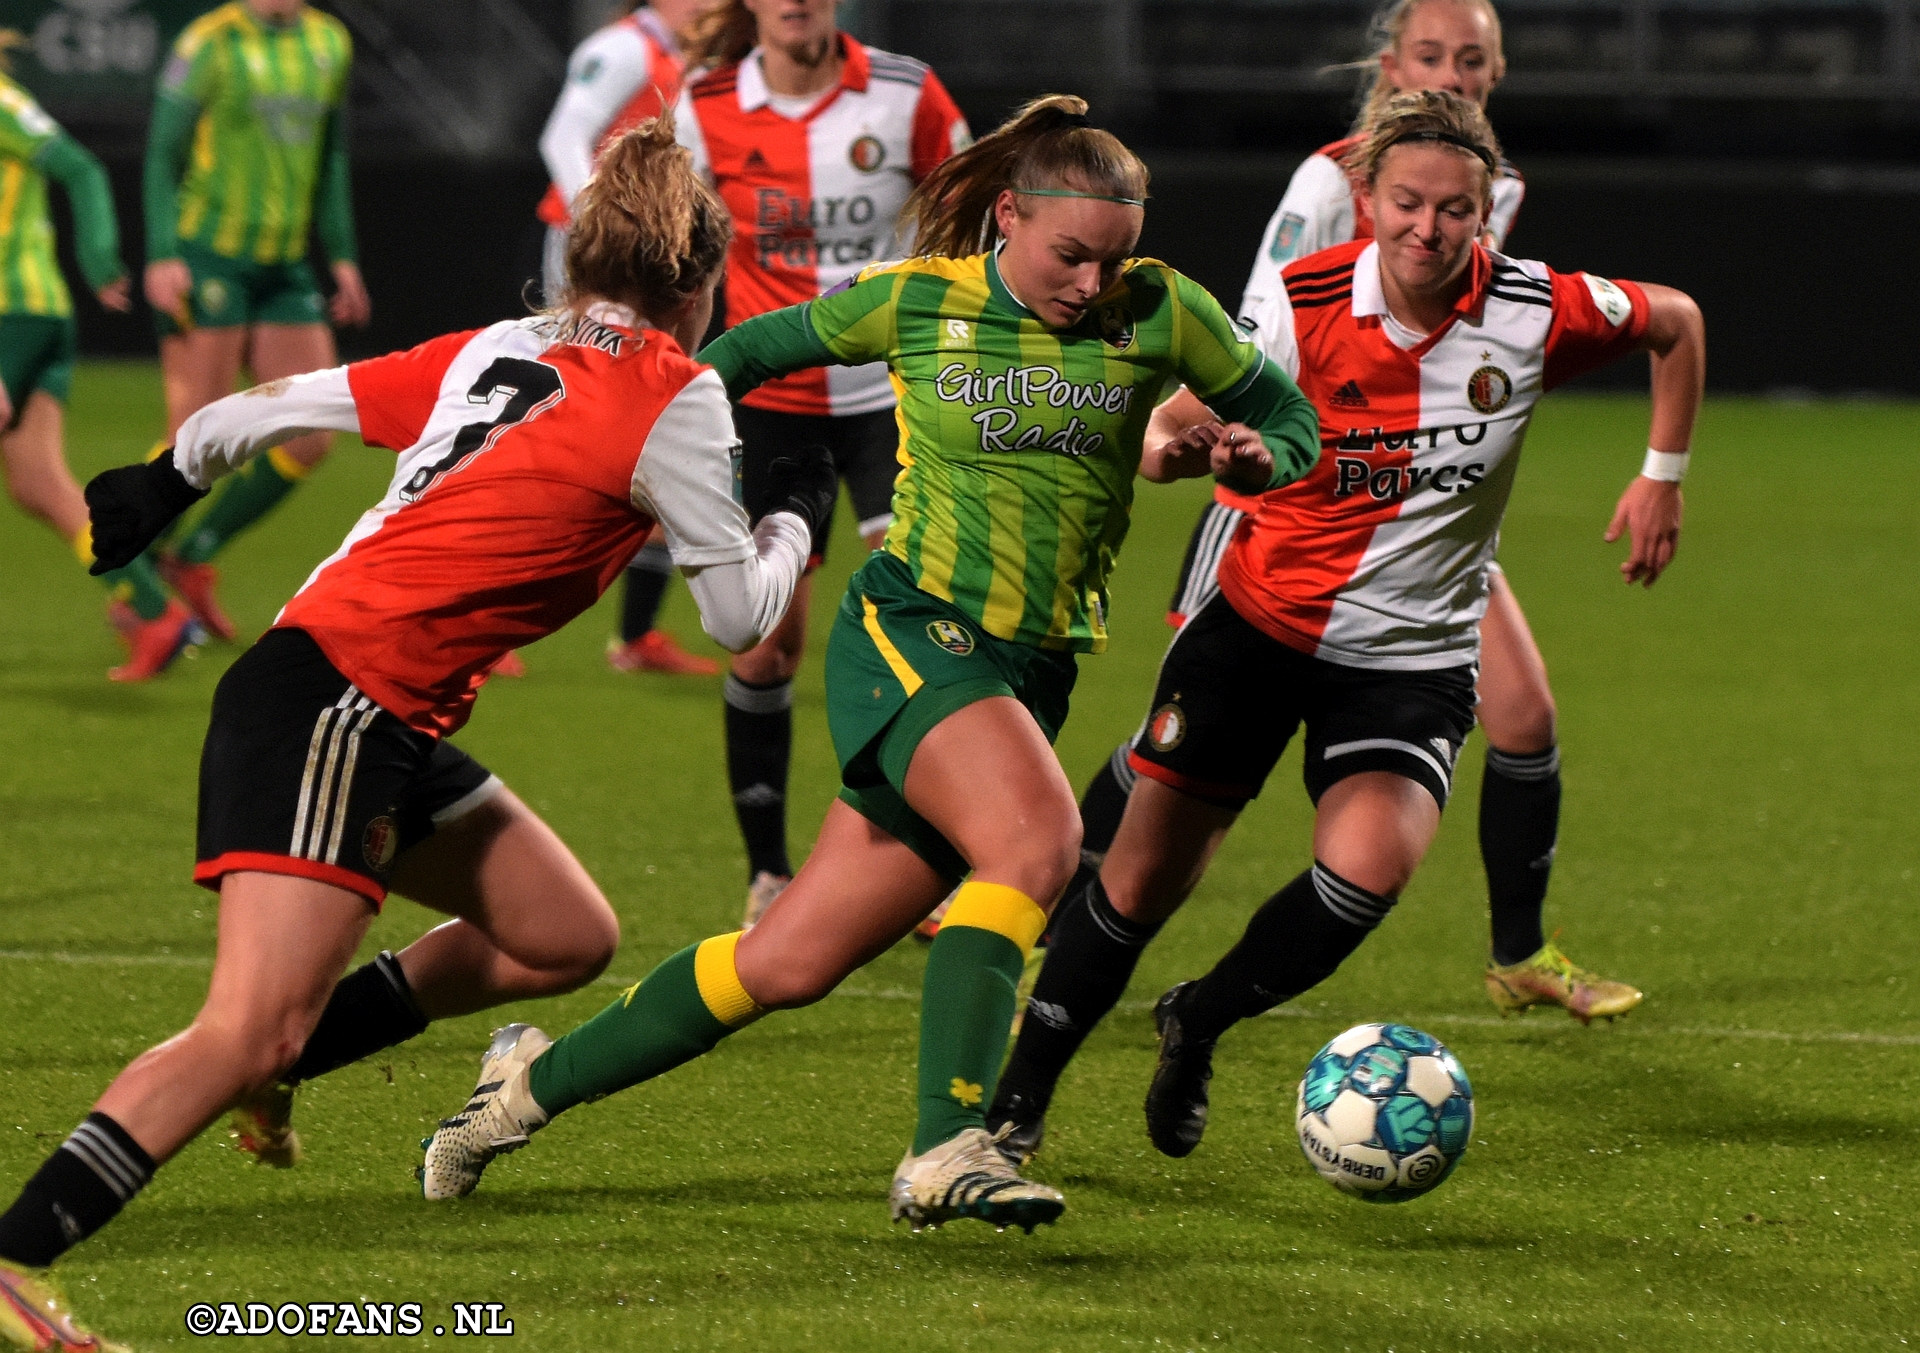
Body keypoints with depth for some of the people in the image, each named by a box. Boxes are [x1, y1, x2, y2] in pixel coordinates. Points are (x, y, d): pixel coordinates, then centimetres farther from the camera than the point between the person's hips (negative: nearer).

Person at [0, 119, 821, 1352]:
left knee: (569, 939, 16)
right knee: (253, 1029, -19)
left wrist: (169, 480, 34)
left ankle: (267, 1065, 20)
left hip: (389, 728, 9)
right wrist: (798, 515, 19)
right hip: (331, 705, -9)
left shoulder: (493, 353, 15)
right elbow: (740, 610, 0)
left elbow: (271, 409, 18)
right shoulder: (673, 399, -5)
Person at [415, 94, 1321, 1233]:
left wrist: (1249, 456, -8)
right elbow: (766, 346, 15)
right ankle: (947, 1151, -37)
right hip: (911, 632, -4)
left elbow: (1287, 415, 14)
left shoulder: (1159, 313, 2)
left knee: (790, 964, 2)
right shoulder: (916, 301, -3)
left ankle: (537, 1081, 20)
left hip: (1033, 672, 4)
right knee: (1040, 839, -33)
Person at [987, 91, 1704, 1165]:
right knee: (1147, 873, -1)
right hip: (1263, 620, 0)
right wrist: (1173, 438, -34)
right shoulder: (1305, 302, -13)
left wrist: (1664, 475, 9)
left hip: (1416, 659, 0)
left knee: (1367, 868, -25)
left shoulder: (1537, 315, -12)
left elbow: (1676, 323, 7)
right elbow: (1173, 426, -10)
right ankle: (1021, 1095, 19)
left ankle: (1199, 1025, 3)